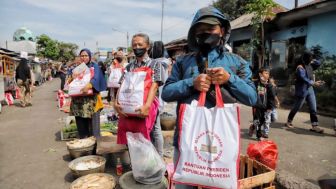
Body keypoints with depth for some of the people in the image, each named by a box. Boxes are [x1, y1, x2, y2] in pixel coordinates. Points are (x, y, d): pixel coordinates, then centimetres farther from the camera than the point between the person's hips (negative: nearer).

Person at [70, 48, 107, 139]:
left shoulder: (94, 66, 2)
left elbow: (96, 79, -16)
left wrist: (89, 85, -35)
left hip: (91, 98, -4)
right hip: (78, 99, 4)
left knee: (92, 123, -6)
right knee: (81, 123, 4)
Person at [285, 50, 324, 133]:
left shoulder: (309, 65, 10)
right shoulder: (300, 67, -15)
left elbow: (319, 63, 19)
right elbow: (304, 79, -24)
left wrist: (312, 60, 5)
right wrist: (314, 83, -29)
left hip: (310, 89, 8)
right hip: (302, 90, -8)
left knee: (313, 108, 3)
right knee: (296, 107, 4)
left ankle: (315, 126, 7)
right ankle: (289, 122, 21)